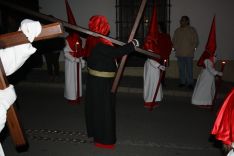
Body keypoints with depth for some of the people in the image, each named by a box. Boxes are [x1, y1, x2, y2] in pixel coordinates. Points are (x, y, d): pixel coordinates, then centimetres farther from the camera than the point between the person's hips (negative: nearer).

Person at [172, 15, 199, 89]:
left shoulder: (192, 30, 4)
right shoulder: (177, 30, 12)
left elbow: (195, 41, 3)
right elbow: (173, 40, 19)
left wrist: (192, 49, -6)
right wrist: (175, 47, 5)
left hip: (188, 53, -3)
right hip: (179, 53, 3)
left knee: (189, 69, -4)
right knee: (181, 69, 6)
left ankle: (190, 83, 3)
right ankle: (182, 82, 16)